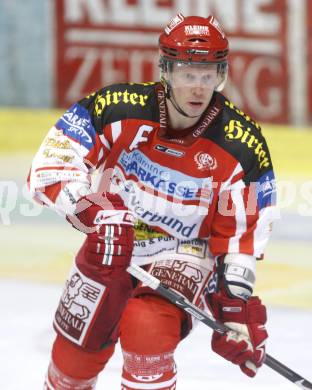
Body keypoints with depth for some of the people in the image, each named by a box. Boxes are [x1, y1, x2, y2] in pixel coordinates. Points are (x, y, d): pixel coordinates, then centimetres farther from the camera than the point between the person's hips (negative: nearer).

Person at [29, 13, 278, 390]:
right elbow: (51, 163, -19)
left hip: (182, 256, -2)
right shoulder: (117, 108, -19)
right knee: (77, 352, 12)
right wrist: (93, 213, -32)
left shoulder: (243, 145, -16)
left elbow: (242, 232, -7)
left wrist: (236, 302, -12)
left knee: (147, 333, -29)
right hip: (108, 245, 2)